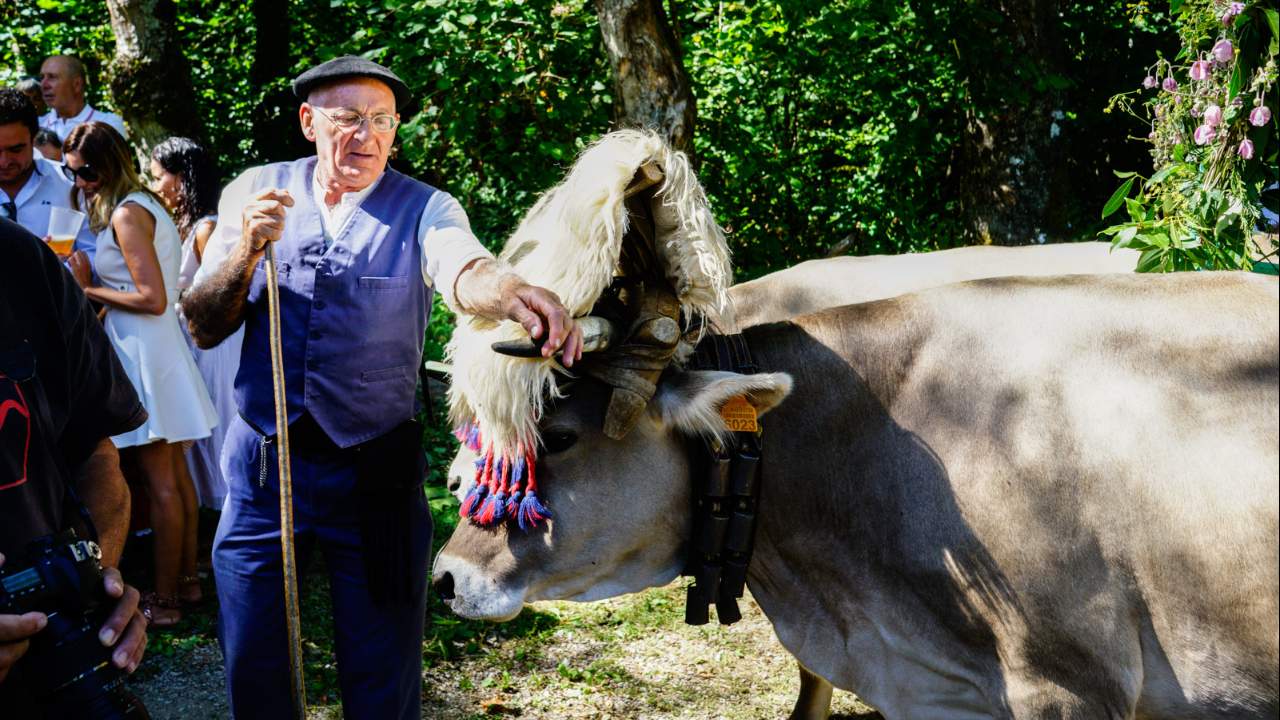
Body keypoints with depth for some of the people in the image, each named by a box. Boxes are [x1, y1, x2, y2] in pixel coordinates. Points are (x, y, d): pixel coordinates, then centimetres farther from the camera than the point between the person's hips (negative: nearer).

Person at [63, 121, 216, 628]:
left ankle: (164, 601, 1)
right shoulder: (145, 205, 14)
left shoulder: (126, 214, -13)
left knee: (160, 483, -5)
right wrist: (93, 285, 8)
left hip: (145, 352, -10)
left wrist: (88, 290, -9)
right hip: (159, 345, 10)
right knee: (175, 474, 14)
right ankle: (185, 578, 22)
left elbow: (152, 298, -18)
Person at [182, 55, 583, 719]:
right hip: (262, 465, 2)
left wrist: (516, 294, -50)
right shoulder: (255, 192, 2)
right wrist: (248, 247, -18)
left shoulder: (423, 209, -4)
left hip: (375, 471, -1)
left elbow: (466, 273, -27)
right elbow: (203, 329, 0)